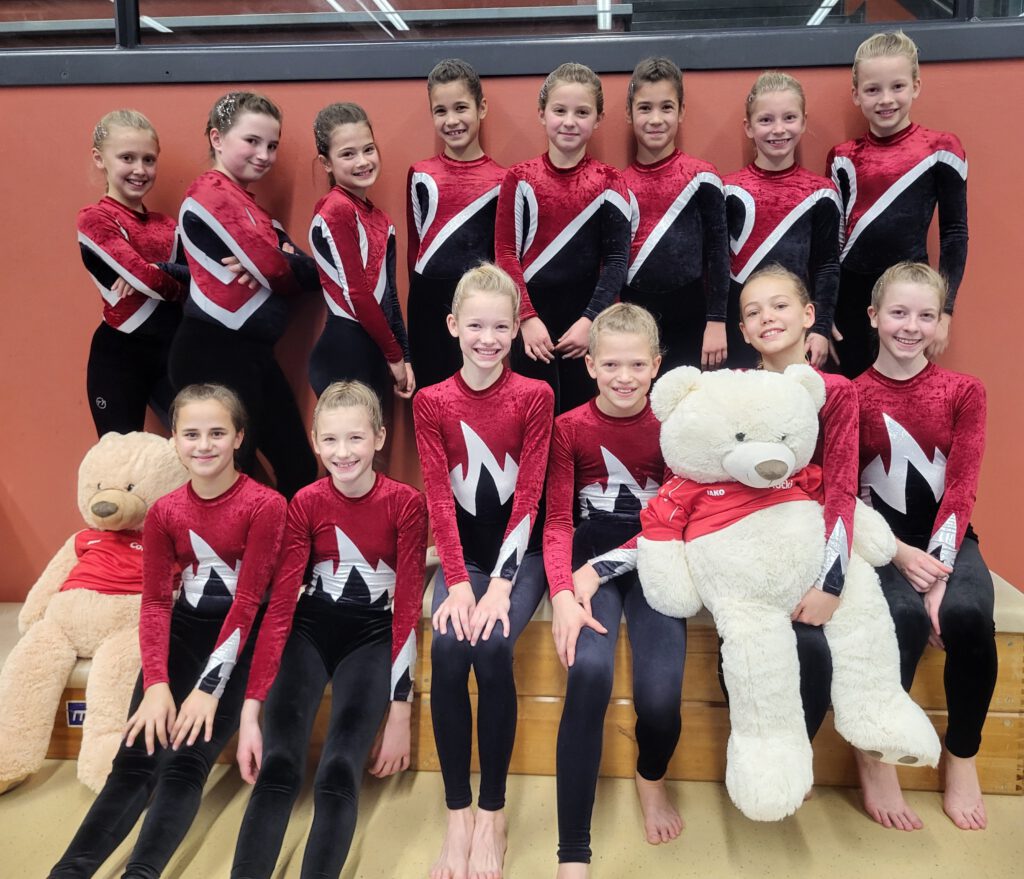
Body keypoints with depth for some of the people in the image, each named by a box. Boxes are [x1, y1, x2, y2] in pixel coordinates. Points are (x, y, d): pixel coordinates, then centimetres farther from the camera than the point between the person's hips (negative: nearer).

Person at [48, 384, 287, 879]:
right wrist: (157, 683, -14)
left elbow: (247, 601, -14)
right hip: (184, 630, 4)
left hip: (241, 637, -4)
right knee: (136, 757, -9)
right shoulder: (163, 513, 3)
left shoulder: (264, 505, -12)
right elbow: (155, 602, 0)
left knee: (187, 760, -18)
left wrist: (210, 687, -20)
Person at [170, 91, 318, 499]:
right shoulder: (211, 193, -10)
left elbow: (309, 274, 5)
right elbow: (275, 268, -19)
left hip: (251, 353, 9)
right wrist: (285, 264, 3)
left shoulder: (247, 204, 18)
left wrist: (271, 265, -15)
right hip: (214, 354, -9)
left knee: (300, 469, 13)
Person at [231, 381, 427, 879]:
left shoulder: (405, 503, -10)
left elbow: (408, 607, -9)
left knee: (339, 772, -21)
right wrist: (250, 709, -16)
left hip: (372, 635, -1)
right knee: (278, 765, -18)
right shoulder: (305, 503, -5)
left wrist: (399, 712, -12)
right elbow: (279, 602, -10)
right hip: (311, 628, 1)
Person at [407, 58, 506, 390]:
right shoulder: (421, 174, 4)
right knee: (431, 390, 10)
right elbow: (415, 242, 9)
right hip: (429, 301, 2)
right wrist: (422, 293, 6)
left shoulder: (499, 180, -2)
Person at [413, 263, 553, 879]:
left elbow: (528, 496, -10)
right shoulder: (431, 403, 0)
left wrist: (500, 583, -19)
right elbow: (439, 499, -5)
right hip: (462, 551, 2)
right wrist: (458, 581, -17)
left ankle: (494, 813, -8)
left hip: (518, 552, -1)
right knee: (448, 649, -25)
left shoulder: (535, 396, -5)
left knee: (493, 647, -27)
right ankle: (458, 813, -9)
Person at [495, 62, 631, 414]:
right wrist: (527, 318, -10)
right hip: (532, 327, 0)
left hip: (585, 329, 0)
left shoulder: (609, 183, 2)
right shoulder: (520, 179, 2)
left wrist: (590, 320, -12)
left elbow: (617, 260, -2)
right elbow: (505, 253, -1)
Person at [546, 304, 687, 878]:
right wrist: (563, 594, -22)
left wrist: (600, 569, -14)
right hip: (589, 559, 0)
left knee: (660, 690, -23)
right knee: (589, 670, -30)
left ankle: (652, 779, 17)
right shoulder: (569, 428, 2)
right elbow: (558, 521, -4)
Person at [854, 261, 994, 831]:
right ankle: (875, 756, -10)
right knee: (905, 614, -31)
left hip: (945, 536, 2)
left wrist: (938, 568, -19)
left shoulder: (964, 392, 2)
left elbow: (962, 488, -5)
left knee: (968, 612, -29)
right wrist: (899, 555, -18)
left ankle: (962, 757, -4)